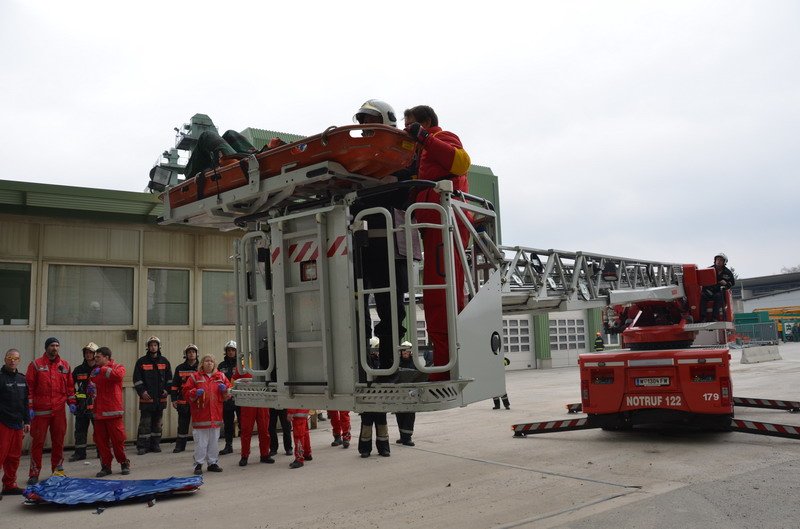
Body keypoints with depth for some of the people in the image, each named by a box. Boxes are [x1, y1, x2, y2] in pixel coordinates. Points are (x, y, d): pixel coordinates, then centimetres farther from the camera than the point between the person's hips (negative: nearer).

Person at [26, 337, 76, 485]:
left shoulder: (64, 365, 10)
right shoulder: (36, 364, 0)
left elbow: (70, 385, 13)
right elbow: (29, 386, -3)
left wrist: (71, 402, 6)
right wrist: (30, 407, -8)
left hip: (59, 410, 3)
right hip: (40, 410, -3)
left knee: (58, 441, 9)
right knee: (37, 441, 0)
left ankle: (58, 470, 19)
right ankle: (34, 473, 8)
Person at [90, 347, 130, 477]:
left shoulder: (118, 367, -1)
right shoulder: (95, 371, 15)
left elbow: (118, 374, -25)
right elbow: (92, 387, 26)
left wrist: (103, 370, -20)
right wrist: (91, 389, 4)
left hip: (113, 412, -5)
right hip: (99, 412, 5)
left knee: (118, 439, -2)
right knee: (100, 440, 7)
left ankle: (124, 464, 14)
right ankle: (106, 466, 19)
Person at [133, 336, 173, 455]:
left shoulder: (164, 361, 10)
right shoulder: (141, 361, 1)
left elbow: (169, 377, 14)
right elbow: (137, 379, 0)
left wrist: (166, 389, 1)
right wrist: (142, 391, -10)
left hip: (160, 397, 3)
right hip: (146, 397, -3)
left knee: (157, 422, 9)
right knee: (145, 423, -4)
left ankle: (155, 444, 18)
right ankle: (142, 446, 1)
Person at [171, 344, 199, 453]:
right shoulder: (180, 368, 7)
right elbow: (174, 385, 8)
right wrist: (174, 399, 1)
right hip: (183, 401, 1)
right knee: (183, 424, 6)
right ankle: (180, 445, 15)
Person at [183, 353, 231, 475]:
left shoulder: (220, 376, 10)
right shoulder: (195, 376, 2)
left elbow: (229, 391, 15)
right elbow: (186, 392, 1)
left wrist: (225, 390, -7)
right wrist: (195, 392, -16)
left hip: (215, 414, 3)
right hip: (200, 414, -3)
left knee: (214, 441, 10)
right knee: (200, 441, -1)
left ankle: (213, 463, 20)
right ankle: (198, 464, 9)